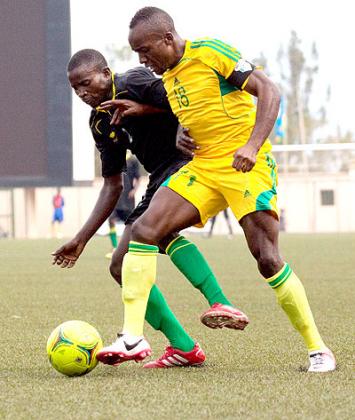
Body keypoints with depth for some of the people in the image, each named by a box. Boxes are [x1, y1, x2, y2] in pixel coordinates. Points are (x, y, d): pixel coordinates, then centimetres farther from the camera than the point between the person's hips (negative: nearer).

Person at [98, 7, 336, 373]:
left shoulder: (211, 52, -9)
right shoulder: (168, 79, 14)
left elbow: (268, 92, -13)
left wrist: (252, 146, -25)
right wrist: (183, 137, 7)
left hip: (246, 165, -7)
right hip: (202, 167, 7)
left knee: (267, 260, -13)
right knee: (144, 229, -11)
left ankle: (317, 349, 3)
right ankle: (132, 336, -11)